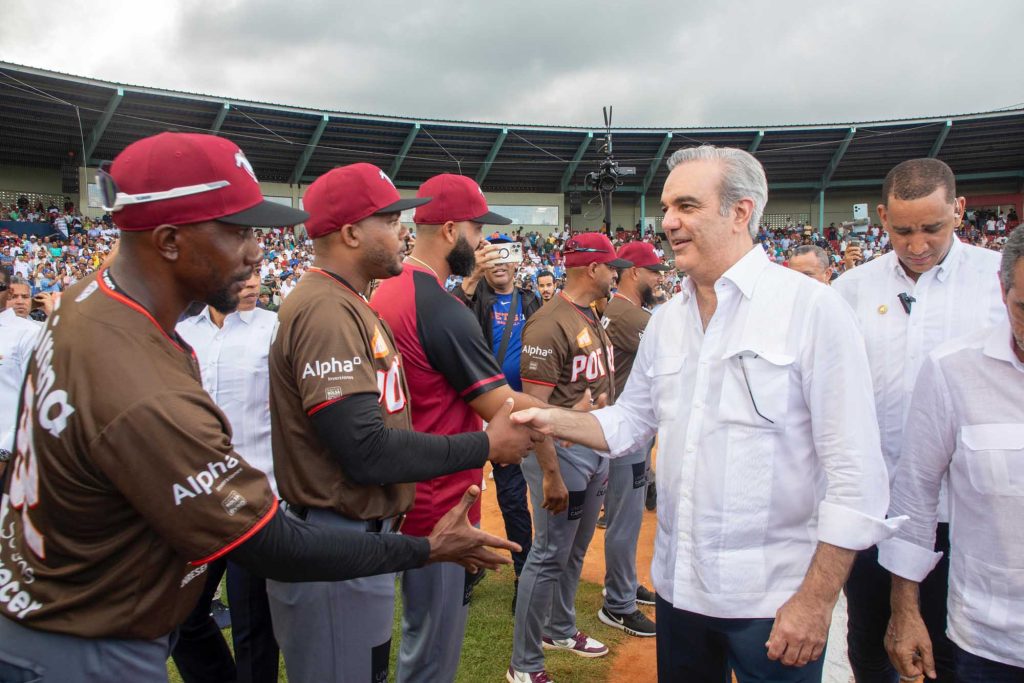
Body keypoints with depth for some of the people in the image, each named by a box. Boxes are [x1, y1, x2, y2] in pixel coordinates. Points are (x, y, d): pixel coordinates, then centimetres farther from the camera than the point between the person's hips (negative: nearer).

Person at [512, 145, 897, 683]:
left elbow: (856, 476, -14)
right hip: (678, 585, 6)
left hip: (774, 600, -5)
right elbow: (630, 422, 13)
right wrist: (554, 420, -3)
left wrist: (817, 599, -15)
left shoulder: (811, 308, -13)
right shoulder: (665, 321, 6)